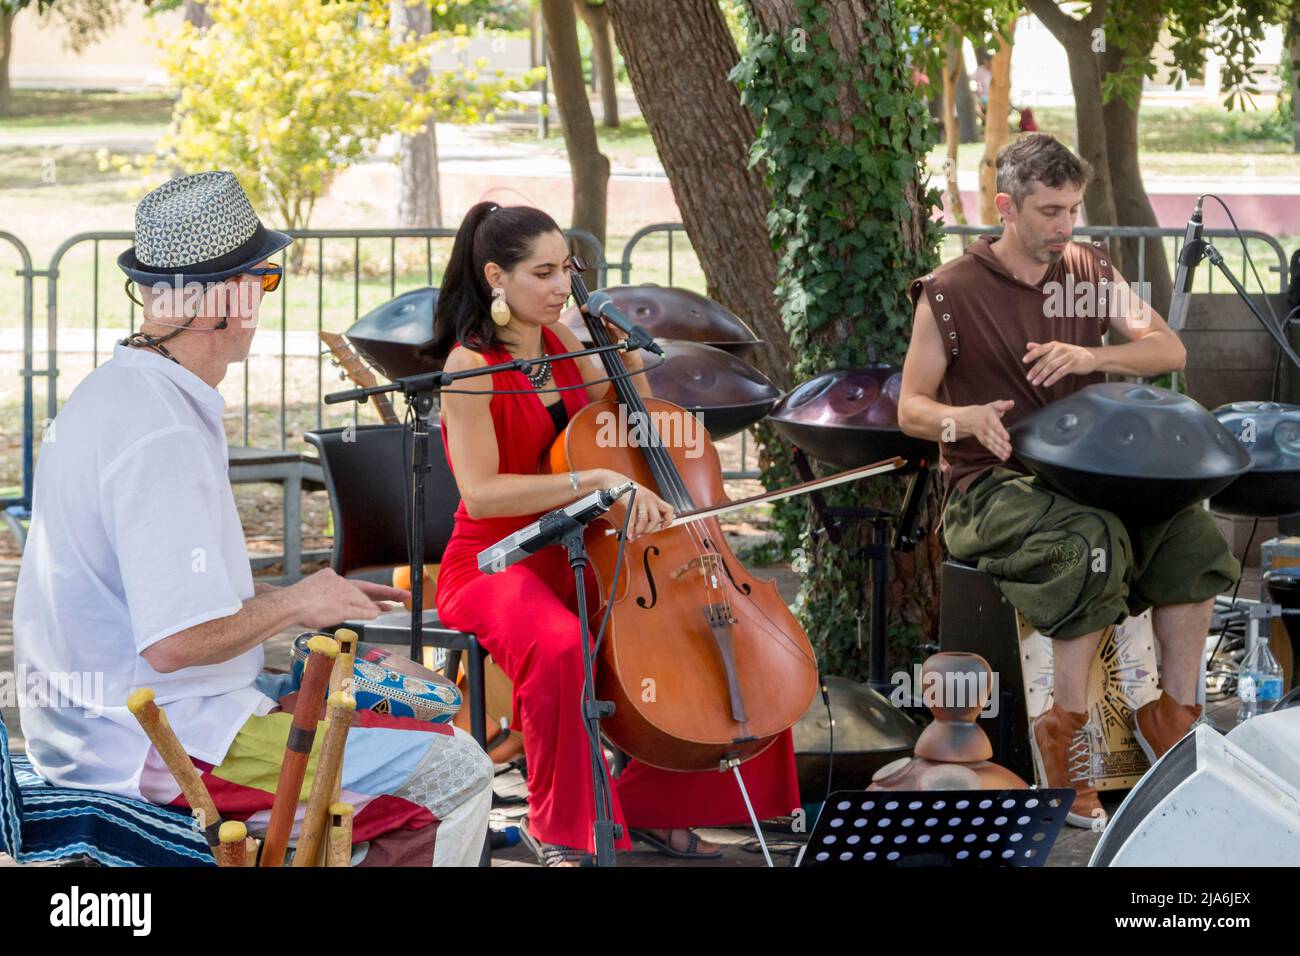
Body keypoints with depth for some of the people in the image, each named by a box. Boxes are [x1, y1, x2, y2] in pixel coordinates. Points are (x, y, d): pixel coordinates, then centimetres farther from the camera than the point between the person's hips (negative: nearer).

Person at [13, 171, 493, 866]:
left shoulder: (110, 390, 10)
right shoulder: (165, 434, -23)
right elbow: (176, 643, -28)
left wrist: (295, 597, 13)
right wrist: (293, 605, -10)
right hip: (157, 744, -11)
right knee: (456, 772, -13)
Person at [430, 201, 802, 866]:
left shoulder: (560, 343, 8)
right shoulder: (471, 366, -14)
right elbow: (481, 494, -24)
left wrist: (622, 349, 4)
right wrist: (596, 481, -30)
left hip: (575, 560, 8)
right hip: (494, 565, -8)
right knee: (560, 649, -39)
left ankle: (656, 802, 8)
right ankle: (561, 826, -17)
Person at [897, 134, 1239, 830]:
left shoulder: (1088, 271, 9)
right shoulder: (949, 294, -5)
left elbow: (1170, 351, 4)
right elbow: (911, 410, -2)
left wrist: (1091, 357, -15)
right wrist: (967, 419, -26)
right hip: (991, 489, -5)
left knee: (1191, 533, -19)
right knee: (1095, 540, -35)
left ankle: (1174, 714, -7)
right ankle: (1065, 730, -25)